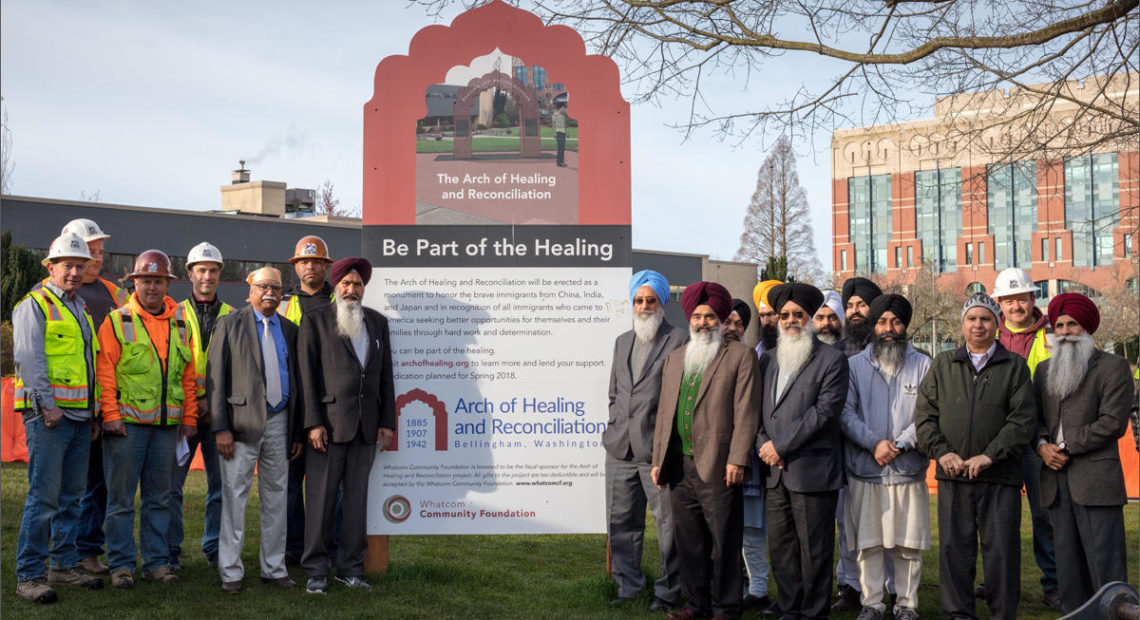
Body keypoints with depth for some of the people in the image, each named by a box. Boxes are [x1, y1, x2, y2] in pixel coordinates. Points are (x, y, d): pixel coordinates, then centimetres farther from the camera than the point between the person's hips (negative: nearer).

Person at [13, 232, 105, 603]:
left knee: (71, 496, 11)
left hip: (80, 416, 8)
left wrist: (94, 411, 19)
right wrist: (46, 404, -18)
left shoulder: (81, 308, 20)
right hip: (49, 415, -7)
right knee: (43, 497, -8)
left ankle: (64, 565, 19)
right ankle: (29, 576, -2)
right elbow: (29, 358, -12)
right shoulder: (35, 305, -3)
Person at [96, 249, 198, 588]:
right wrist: (110, 414, -11)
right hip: (127, 422, -4)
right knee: (121, 497, 2)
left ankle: (157, 561, 17)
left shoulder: (180, 324, 11)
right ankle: (121, 564, 10)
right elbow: (104, 372, -5)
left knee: (159, 497, 9)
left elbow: (189, 375, 14)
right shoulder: (117, 321, -1)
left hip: (166, 424, 4)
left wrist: (189, 417, 9)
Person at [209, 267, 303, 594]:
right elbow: (215, 379, -4)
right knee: (234, 497, -1)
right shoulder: (230, 324, 1)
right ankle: (231, 572, 8)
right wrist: (220, 428, -12)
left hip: (279, 422, 4)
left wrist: (297, 432, 10)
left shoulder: (290, 331, 12)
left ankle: (274, 568, 20)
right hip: (242, 421, -4)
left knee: (276, 497, 10)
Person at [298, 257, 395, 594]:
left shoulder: (377, 322, 15)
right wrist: (313, 423, -10)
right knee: (321, 497, -1)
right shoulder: (316, 321, 3)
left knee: (357, 499, 7)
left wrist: (387, 421, 8)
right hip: (328, 423, -4)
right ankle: (316, 570, 8)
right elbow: (307, 373, -2)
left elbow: (385, 373, 14)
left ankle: (351, 567, 16)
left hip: (366, 424, 4)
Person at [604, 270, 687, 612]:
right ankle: (629, 587, 25)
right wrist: (614, 429, 14)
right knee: (620, 523, 12)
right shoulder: (622, 342, 17)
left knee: (668, 524, 0)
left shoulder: (679, 340, -3)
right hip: (620, 451, 6)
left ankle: (668, 591, 13)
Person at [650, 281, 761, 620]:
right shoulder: (675, 358, 18)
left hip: (717, 466, -5)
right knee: (688, 539, 12)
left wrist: (737, 460, -13)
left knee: (724, 542, -1)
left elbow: (745, 412, -6)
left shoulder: (740, 356, 1)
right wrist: (658, 459, 13)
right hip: (680, 465, 6)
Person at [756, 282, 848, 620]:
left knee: (813, 551, -1)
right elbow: (758, 408, 16)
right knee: (780, 549, 11)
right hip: (777, 472, 6)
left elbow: (826, 411, -12)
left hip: (811, 473, -6)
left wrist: (781, 446, -13)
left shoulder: (831, 360, -3)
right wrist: (763, 444, -2)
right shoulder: (770, 359, 17)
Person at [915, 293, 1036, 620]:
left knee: (1001, 550, 1)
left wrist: (989, 456, -12)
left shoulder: (1015, 366, 6)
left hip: (999, 476, -2)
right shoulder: (942, 365, 13)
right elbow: (924, 414, 9)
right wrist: (941, 451, -6)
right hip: (952, 475, 2)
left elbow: (1023, 419, -3)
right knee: (953, 548, 5)